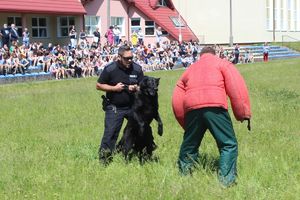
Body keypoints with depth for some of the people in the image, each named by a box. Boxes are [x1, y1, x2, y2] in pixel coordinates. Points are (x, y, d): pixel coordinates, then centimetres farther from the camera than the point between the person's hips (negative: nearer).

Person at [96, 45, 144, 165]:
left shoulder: (137, 69, -1)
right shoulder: (109, 69, -9)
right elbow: (99, 85, -2)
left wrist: (136, 88, -16)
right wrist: (114, 88, -15)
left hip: (133, 106, 3)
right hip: (114, 108, -3)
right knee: (110, 134, -6)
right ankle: (104, 159, 1)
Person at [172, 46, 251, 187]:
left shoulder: (190, 69, 32)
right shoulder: (221, 63, 20)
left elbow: (177, 101, 26)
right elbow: (236, 86, 2)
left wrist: (186, 125, 32)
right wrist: (243, 113, 0)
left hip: (192, 108, 4)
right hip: (214, 106, -4)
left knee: (189, 146, 20)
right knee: (228, 145, -1)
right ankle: (225, 181, -12)